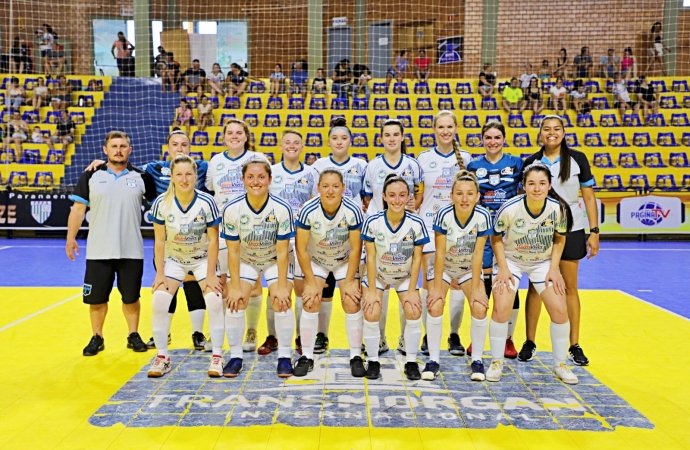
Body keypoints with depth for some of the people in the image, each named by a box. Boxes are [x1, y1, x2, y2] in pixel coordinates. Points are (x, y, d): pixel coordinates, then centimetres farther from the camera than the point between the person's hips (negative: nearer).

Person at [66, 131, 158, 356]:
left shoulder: (141, 177, 2)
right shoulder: (91, 176, 1)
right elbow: (78, 208, 3)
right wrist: (71, 238, -1)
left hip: (132, 251, 0)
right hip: (98, 251, 0)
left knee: (131, 297, 9)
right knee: (96, 297, 8)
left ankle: (133, 335, 24)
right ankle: (97, 338, 24)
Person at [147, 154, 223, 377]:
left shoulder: (207, 202, -21)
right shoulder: (161, 203, -17)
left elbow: (213, 240, -15)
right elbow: (160, 240, -9)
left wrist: (211, 275, -16)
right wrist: (160, 274, -10)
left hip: (202, 259, -1)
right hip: (173, 259, 2)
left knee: (215, 300, -17)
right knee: (159, 301, -13)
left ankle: (217, 356, -1)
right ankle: (162, 357, 4)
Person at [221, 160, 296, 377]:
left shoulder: (282, 209, -26)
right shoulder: (232, 209, -23)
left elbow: (282, 252, -18)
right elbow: (233, 251, -14)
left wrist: (282, 286, -18)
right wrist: (235, 286, -15)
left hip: (275, 261, -1)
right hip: (245, 260, 1)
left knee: (282, 302, -16)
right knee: (234, 302, -12)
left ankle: (284, 357, 1)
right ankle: (235, 357, 7)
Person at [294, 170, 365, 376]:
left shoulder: (353, 211, -28)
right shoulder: (308, 210, -27)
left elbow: (356, 248, -18)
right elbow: (301, 248, -18)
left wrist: (349, 282, -15)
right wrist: (311, 282, -16)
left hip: (345, 261, 0)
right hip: (316, 260, 0)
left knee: (352, 303, -10)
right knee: (310, 303, -9)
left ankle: (356, 357, 7)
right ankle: (306, 357, 6)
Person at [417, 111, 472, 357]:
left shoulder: (465, 158, 5)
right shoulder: (424, 158, 4)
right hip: (429, 224, 0)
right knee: (429, 281, 0)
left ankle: (455, 335, 15)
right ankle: (428, 334, 14)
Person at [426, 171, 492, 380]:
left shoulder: (483, 216, -25)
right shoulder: (444, 214, -27)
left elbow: (477, 255, -19)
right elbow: (440, 253, -22)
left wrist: (476, 288, -18)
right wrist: (437, 287, -21)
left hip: (469, 268, 1)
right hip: (443, 266, -1)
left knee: (480, 307, -17)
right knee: (435, 306, -19)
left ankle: (477, 360, 3)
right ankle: (433, 360, -3)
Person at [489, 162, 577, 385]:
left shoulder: (558, 208, -20)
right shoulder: (509, 209, -27)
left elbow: (559, 239, -2)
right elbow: (496, 238, -10)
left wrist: (553, 269, -8)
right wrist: (503, 268, -15)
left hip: (544, 262, 2)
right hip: (511, 260, -2)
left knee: (560, 311, -3)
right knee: (501, 309, -13)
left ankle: (560, 364, 18)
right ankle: (496, 362, 7)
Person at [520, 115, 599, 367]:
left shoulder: (577, 159, -1)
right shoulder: (530, 163, 1)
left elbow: (589, 197, 1)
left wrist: (594, 231, -5)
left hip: (570, 230, 0)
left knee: (570, 287, 7)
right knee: (535, 287, 6)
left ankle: (574, 346, 17)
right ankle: (530, 343, 17)